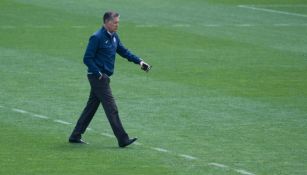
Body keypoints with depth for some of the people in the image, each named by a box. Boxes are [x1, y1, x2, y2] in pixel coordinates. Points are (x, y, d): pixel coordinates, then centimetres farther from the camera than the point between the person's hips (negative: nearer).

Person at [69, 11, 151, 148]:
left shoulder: (114, 37, 11)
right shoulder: (97, 37, -16)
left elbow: (123, 51, 20)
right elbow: (87, 59, -17)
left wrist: (139, 61, 9)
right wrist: (99, 74, -20)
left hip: (103, 77, 9)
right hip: (97, 77, -9)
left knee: (91, 107, 13)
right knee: (111, 109, -10)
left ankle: (75, 136, 20)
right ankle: (123, 140, -10)